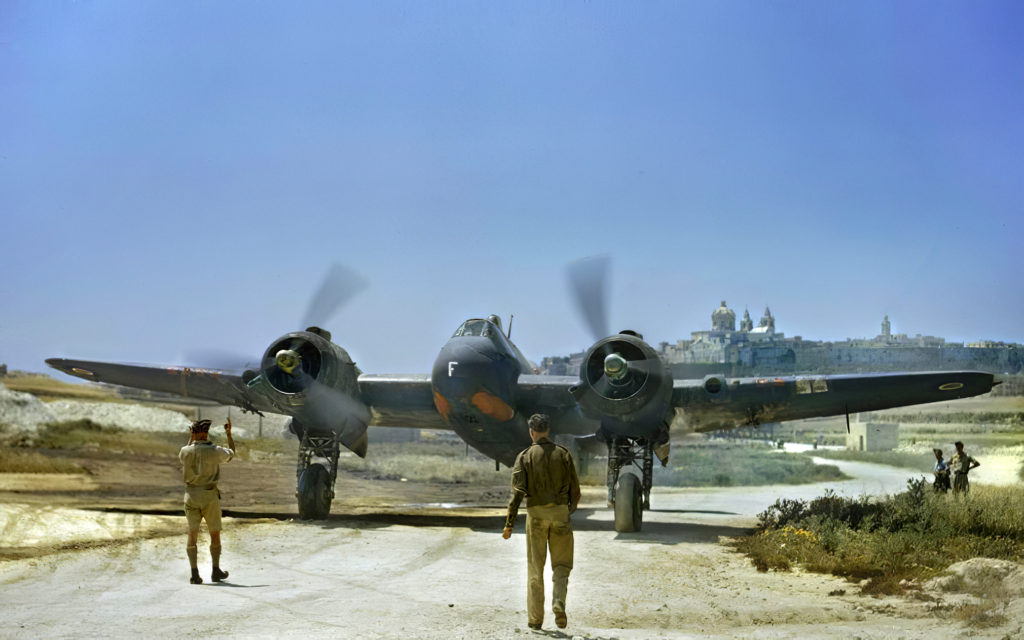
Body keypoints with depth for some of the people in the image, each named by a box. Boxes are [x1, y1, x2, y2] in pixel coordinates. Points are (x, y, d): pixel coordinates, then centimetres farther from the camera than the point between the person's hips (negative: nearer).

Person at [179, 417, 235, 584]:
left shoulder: (185, 451, -3)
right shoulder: (215, 451, -9)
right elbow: (231, 453, 14)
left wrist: (191, 437, 30)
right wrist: (229, 434, 24)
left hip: (191, 495, 2)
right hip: (210, 496, -2)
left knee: (192, 535, 4)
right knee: (215, 534, 12)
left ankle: (195, 574, -4)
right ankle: (216, 571, 13)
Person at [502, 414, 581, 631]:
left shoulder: (525, 456, -2)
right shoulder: (563, 454, 3)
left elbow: (517, 491, -9)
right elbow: (574, 489, 4)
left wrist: (509, 524, -8)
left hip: (536, 514, 0)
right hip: (560, 511, 1)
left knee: (535, 568, 8)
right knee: (561, 565, 10)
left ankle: (535, 618, 10)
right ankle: (559, 602, -16)